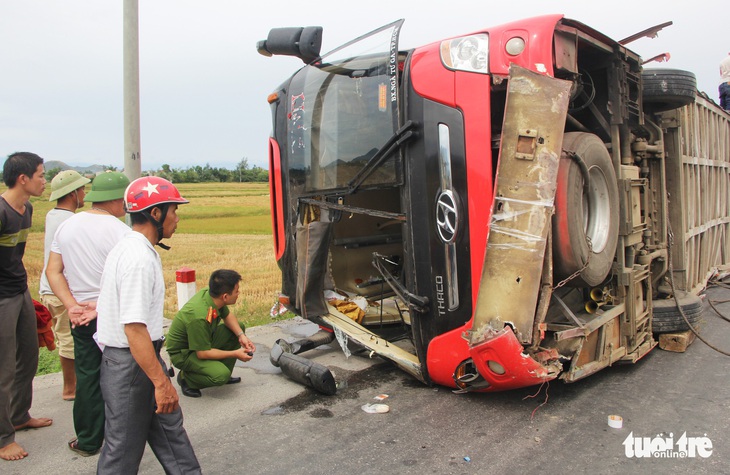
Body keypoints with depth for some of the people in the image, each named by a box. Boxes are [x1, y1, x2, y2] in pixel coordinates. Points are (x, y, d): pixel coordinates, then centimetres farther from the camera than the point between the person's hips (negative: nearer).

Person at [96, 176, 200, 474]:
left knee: (169, 427, 18)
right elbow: (134, 328, -28)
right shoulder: (140, 259, -24)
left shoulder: (127, 248, 9)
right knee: (124, 447, 7)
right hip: (131, 365, -10)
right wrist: (161, 382, -25)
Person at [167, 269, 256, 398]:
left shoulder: (210, 293, -13)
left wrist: (241, 335, -10)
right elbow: (202, 353, -27)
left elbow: (228, 316, 6)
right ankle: (186, 377, 0)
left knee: (238, 328, 1)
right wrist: (235, 354, -18)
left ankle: (223, 372, 9)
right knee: (221, 375, -28)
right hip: (182, 353, -9)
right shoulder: (199, 317, -36)